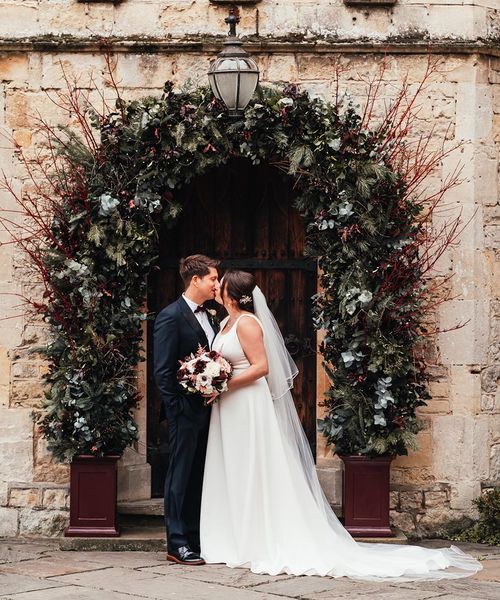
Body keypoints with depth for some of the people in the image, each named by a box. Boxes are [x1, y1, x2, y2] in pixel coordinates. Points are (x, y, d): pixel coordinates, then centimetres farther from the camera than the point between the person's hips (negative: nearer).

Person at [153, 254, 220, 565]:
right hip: (186, 410, -8)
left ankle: (196, 538, 18)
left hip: (208, 408, 8)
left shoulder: (207, 317, 15)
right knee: (182, 475, -2)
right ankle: (177, 544, 3)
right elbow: (163, 370, -13)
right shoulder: (171, 316, -11)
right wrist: (177, 408, -16)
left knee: (200, 475, 12)